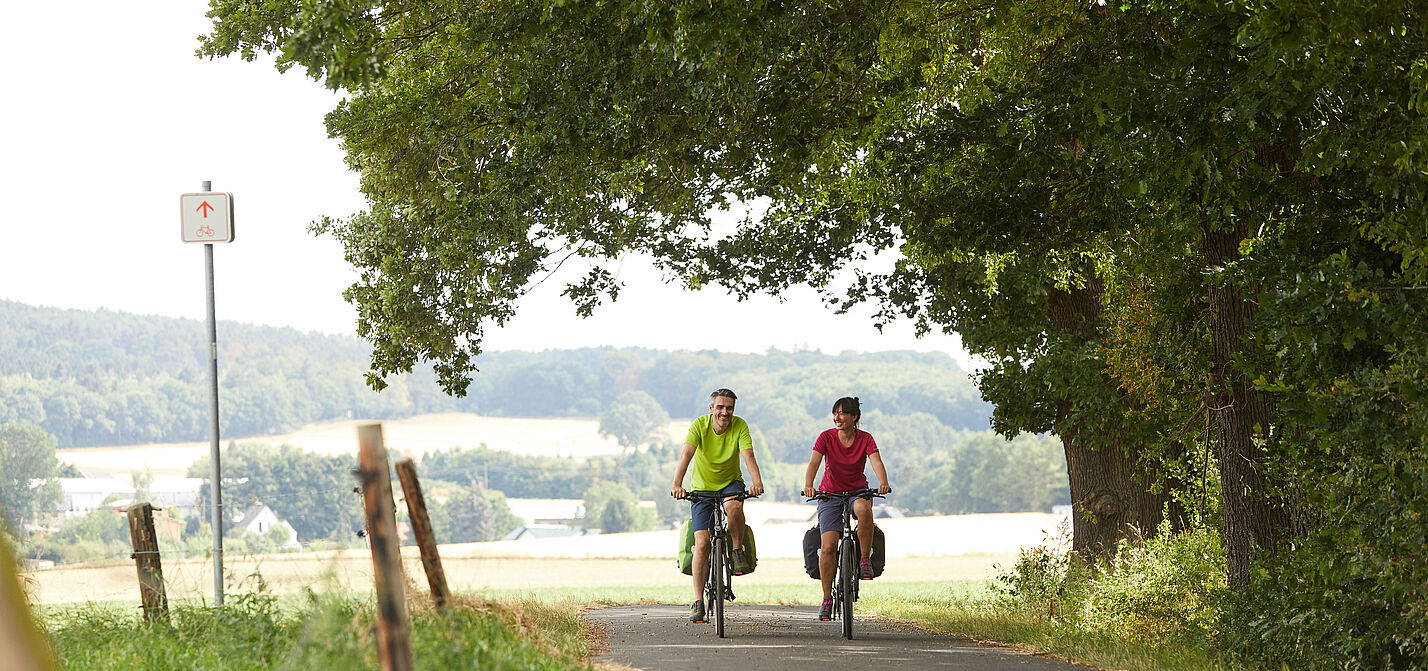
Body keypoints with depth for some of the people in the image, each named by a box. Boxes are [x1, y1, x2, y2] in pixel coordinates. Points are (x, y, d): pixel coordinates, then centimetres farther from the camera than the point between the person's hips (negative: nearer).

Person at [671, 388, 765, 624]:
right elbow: (686, 455, -29)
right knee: (702, 543, -11)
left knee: (734, 506, -37)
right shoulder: (700, 425, -17)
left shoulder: (739, 426, -15)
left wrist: (756, 482, -46)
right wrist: (677, 485, -45)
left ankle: (738, 551, -12)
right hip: (702, 487, 0)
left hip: (731, 483, 0)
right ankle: (698, 602, -4)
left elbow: (748, 455, -27)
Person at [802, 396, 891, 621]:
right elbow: (814, 463, -23)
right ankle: (827, 598, 1)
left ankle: (865, 560, -22)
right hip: (830, 494, 0)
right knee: (828, 546, -13)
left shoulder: (865, 439, -8)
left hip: (858, 491, 0)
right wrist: (808, 486, -43)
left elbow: (876, 462, -24)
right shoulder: (826, 437, -9)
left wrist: (883, 483, -45)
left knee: (863, 509, -38)